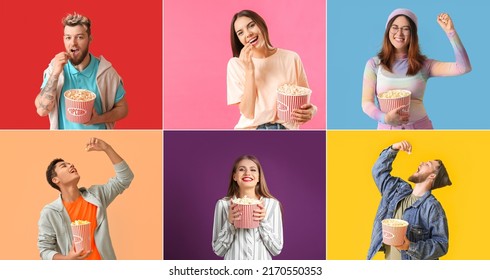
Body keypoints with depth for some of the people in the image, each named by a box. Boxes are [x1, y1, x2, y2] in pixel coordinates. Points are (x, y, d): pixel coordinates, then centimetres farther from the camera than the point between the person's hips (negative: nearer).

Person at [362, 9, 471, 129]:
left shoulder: (423, 64, 0)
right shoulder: (374, 64, -1)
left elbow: (463, 68, -10)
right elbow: (367, 103, -6)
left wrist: (451, 32, -15)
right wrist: (386, 118, -25)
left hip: (420, 127, 1)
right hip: (388, 129, -1)